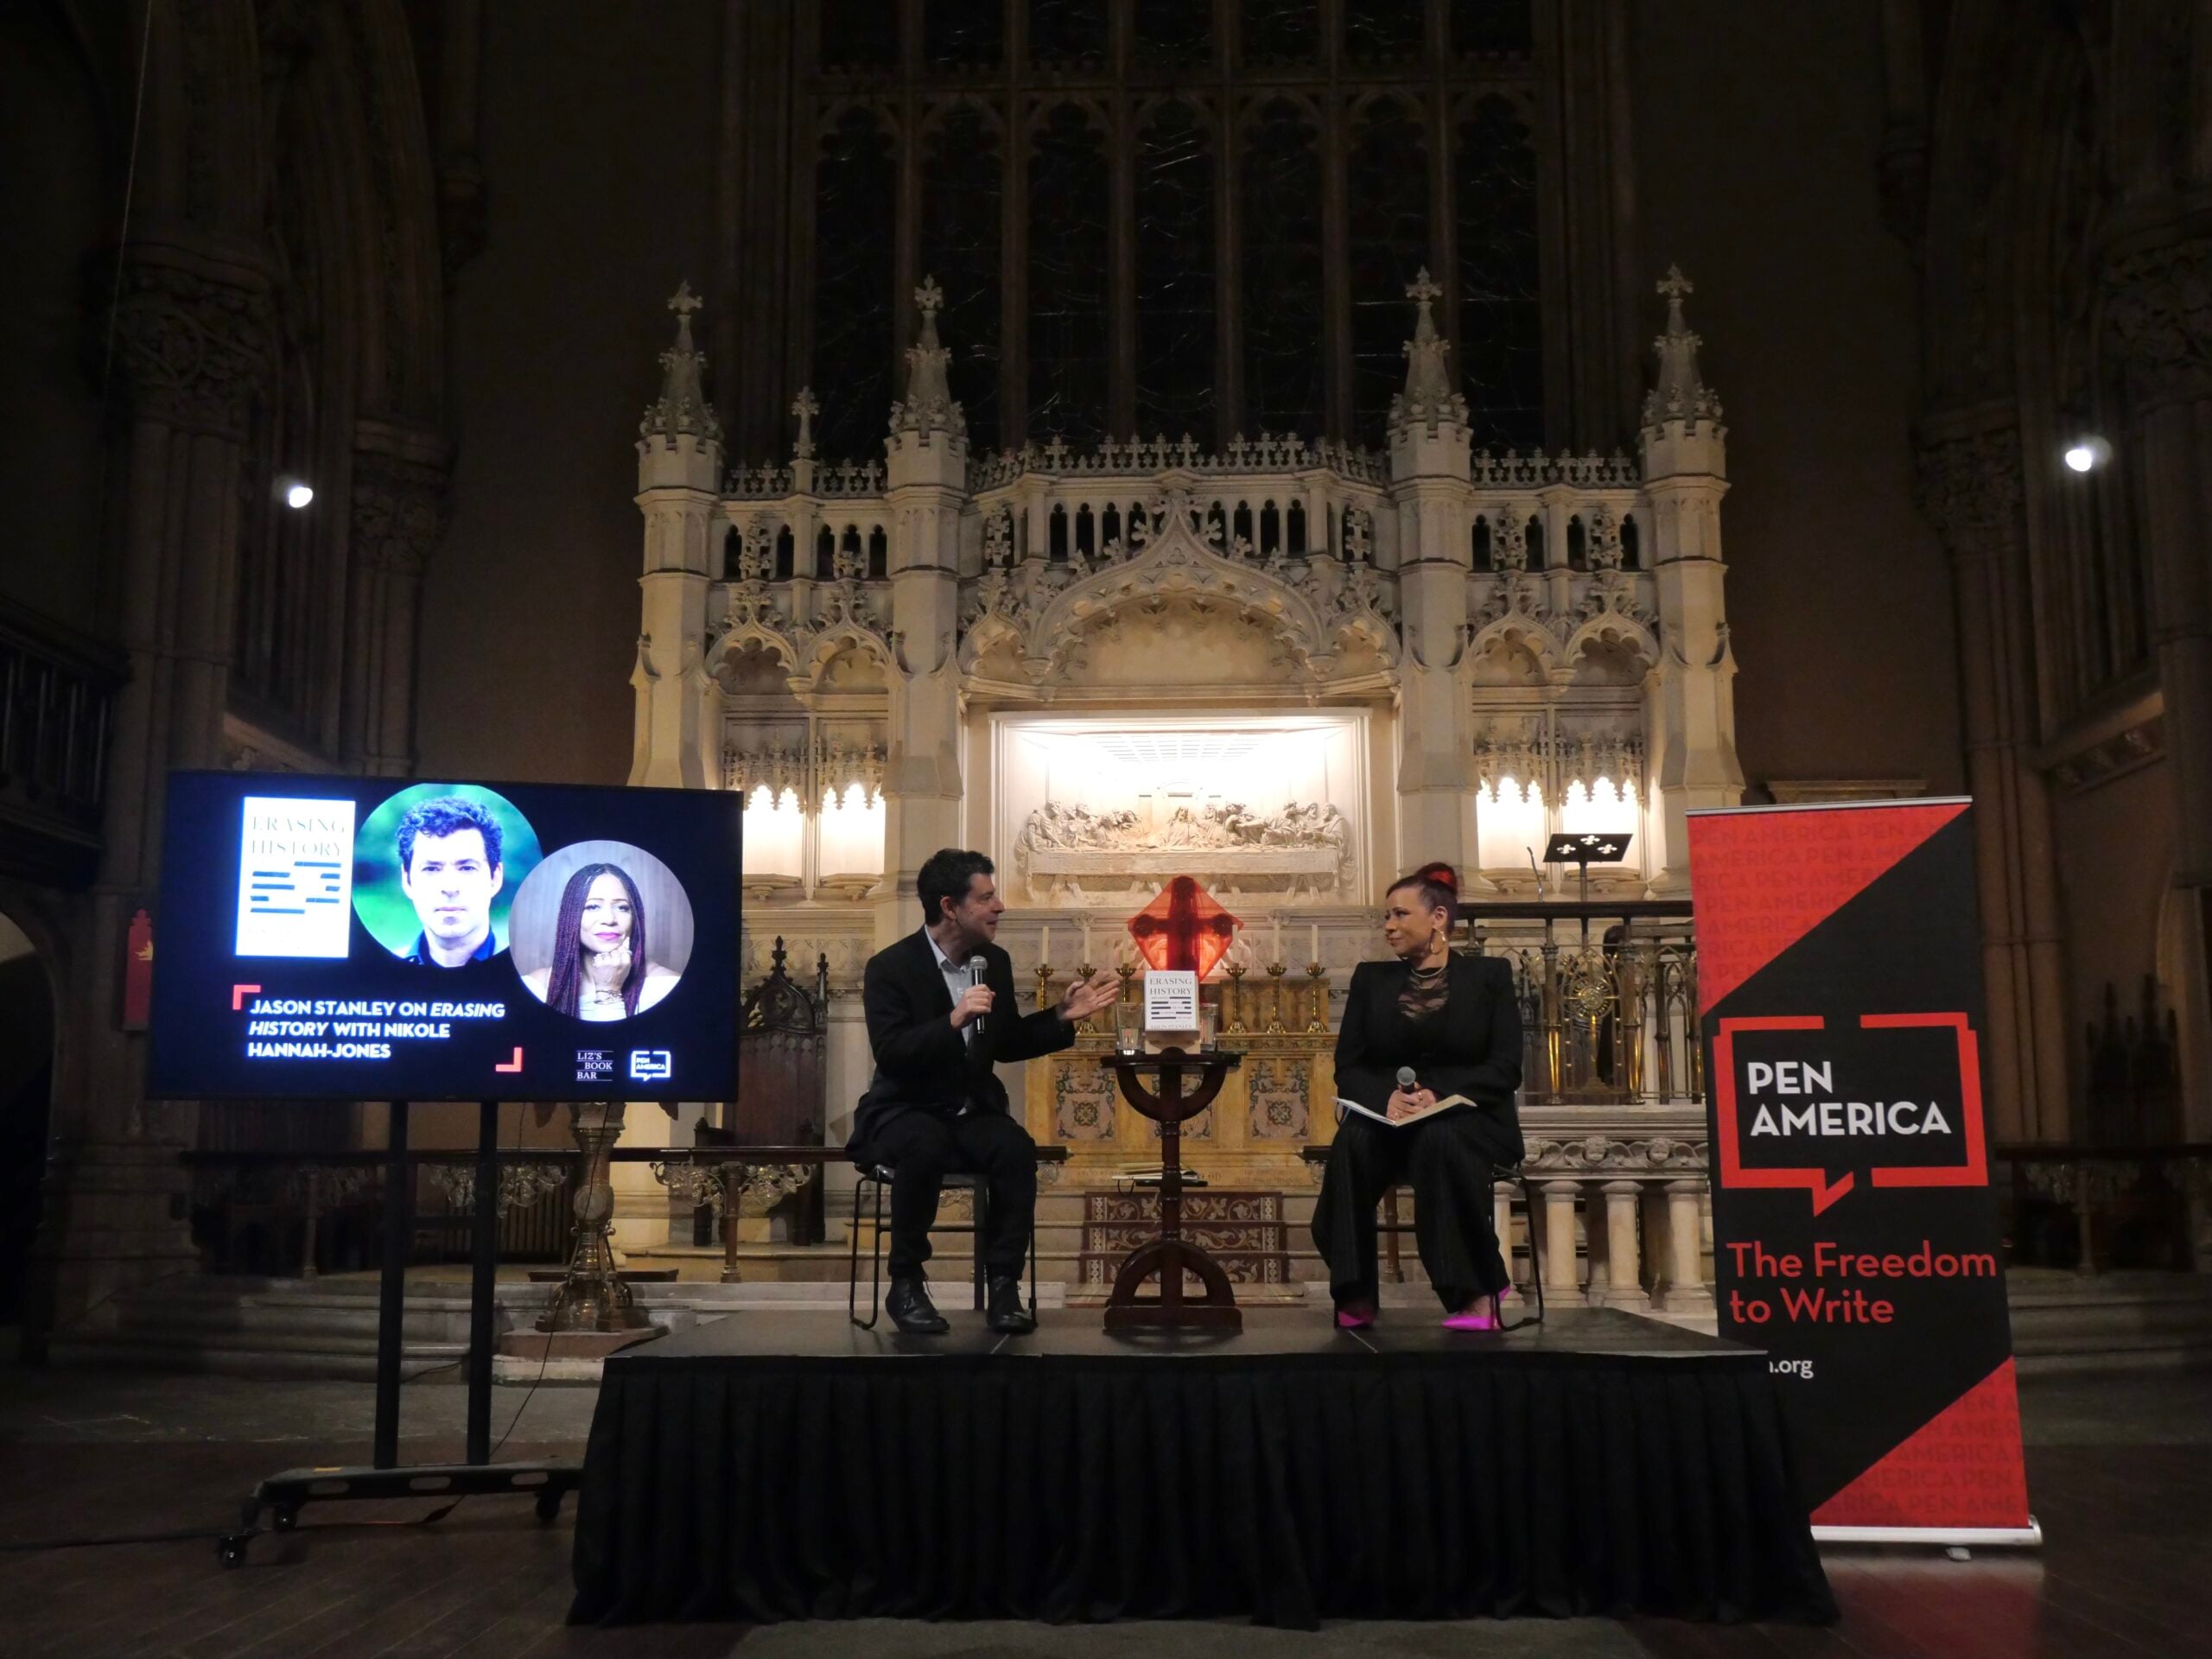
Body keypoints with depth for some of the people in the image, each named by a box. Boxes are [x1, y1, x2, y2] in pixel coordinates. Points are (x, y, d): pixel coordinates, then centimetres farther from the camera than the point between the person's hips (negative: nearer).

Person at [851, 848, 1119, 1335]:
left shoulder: (995, 961, 6)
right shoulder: (890, 967, -12)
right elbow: (890, 1055, -23)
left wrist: (1062, 1017, 6)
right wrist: (953, 1022, -33)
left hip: (973, 1111, 4)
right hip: (905, 1111, -4)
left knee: (1017, 1148, -27)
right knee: (926, 1147, -37)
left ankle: (1003, 1285, -18)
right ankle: (906, 1283, -19)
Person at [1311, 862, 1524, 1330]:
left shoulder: (1489, 975, 6)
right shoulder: (1371, 978, 14)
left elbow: (1505, 1068, -4)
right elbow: (1349, 1067, 7)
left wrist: (1441, 1096, -20)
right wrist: (1386, 1097, -16)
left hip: (1467, 1118, -2)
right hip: (1386, 1116, 2)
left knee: (1439, 1141, -38)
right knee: (1354, 1143, -33)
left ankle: (1476, 1292, -27)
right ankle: (1356, 1295, -28)